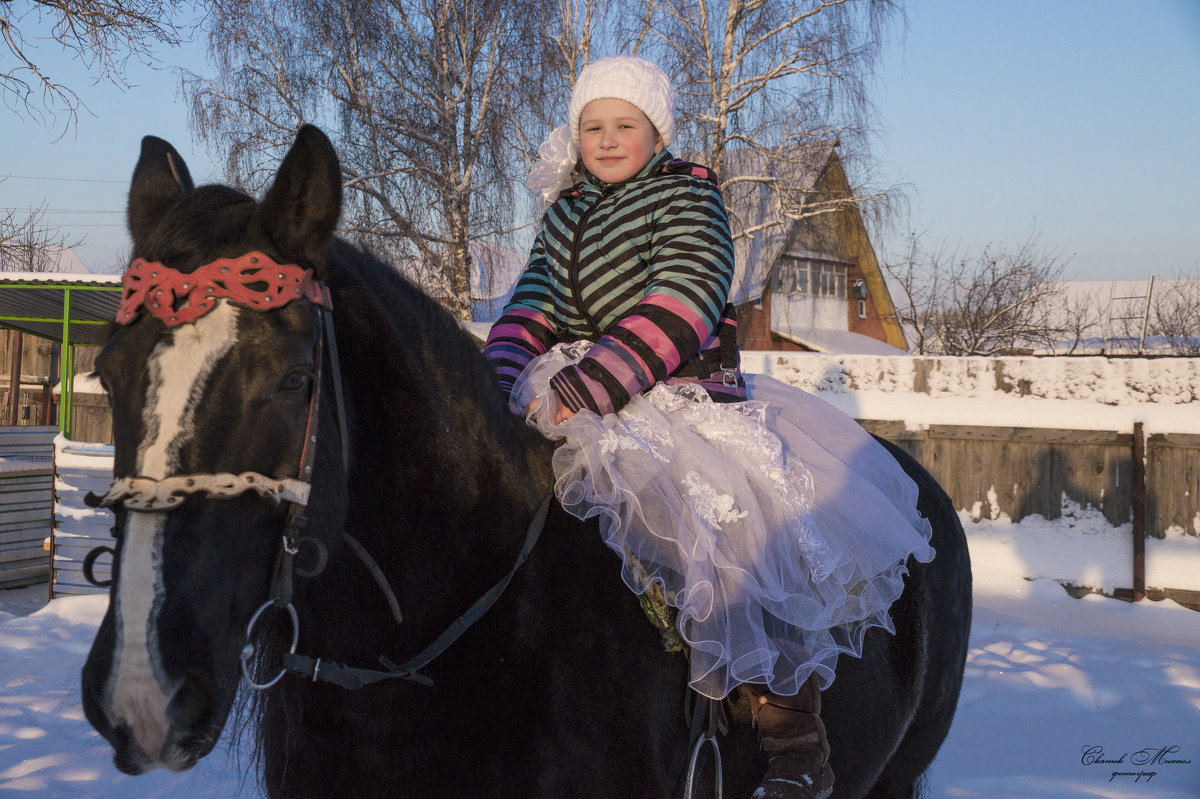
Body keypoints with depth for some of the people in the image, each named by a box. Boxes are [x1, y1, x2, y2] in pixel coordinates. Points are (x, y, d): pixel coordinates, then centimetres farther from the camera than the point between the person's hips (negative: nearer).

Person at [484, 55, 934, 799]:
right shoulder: (564, 213, 18)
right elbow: (533, 306, 15)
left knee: (742, 520, -25)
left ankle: (795, 735, -16)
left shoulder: (686, 195, -2)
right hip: (570, 398, 7)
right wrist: (501, 384, -7)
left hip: (681, 396, -7)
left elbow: (684, 300, -16)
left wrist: (594, 381, -26)